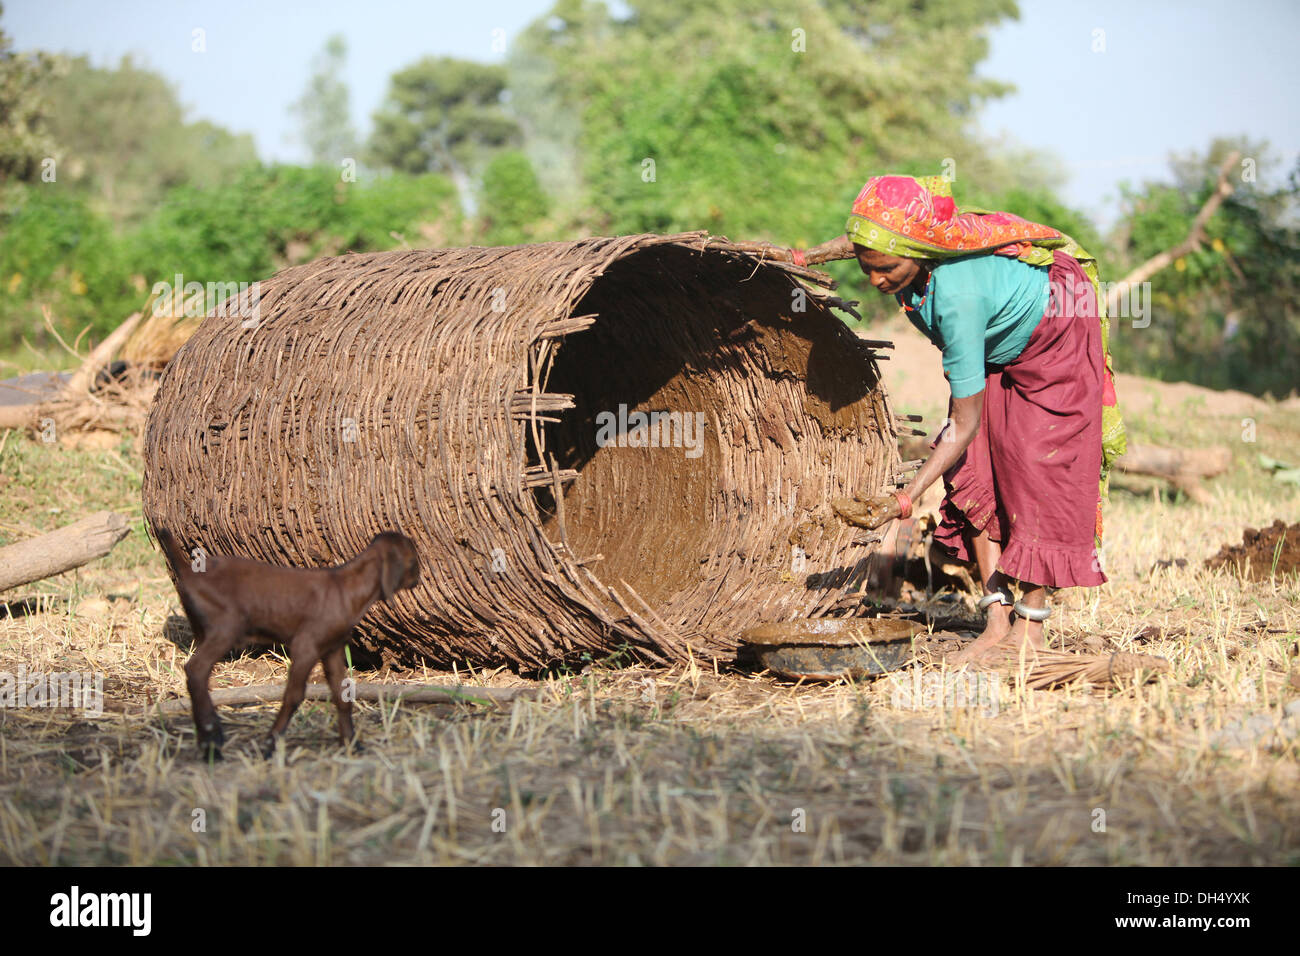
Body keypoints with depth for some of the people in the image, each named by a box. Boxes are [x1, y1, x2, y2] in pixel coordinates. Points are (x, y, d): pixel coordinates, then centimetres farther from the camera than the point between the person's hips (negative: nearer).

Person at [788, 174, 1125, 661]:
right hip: (997, 344, 7)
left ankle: (1031, 624, 0)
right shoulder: (901, 243, -27)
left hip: (1054, 335, -7)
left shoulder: (956, 297, -45)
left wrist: (904, 499, -39)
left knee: (1037, 467, -9)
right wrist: (804, 257, 3)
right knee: (974, 468, -3)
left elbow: (963, 425, -38)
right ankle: (997, 620, -1)